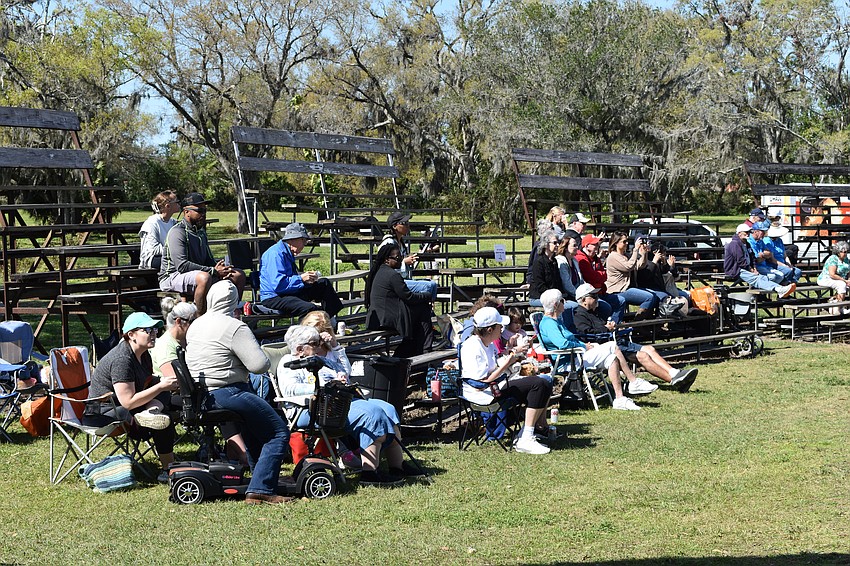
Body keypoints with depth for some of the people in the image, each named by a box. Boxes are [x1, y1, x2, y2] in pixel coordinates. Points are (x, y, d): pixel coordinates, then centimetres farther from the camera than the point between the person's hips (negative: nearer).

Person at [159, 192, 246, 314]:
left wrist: (219, 267, -5)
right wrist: (213, 271, -25)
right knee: (204, 277, -40)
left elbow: (209, 260, 20)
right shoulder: (177, 232, -14)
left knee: (239, 276, 3)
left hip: (197, 274, 9)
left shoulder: (201, 232, 16)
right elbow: (182, 265, -25)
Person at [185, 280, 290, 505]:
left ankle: (260, 476, 36)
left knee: (254, 426, 33)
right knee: (279, 433, -6)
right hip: (226, 393, -9)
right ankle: (260, 490, -15)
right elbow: (259, 365, -19)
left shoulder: (195, 326, 12)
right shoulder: (235, 328, -14)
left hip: (201, 397, 9)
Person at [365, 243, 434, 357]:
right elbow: (408, 297, -14)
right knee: (423, 308, 1)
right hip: (387, 320, -9)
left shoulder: (378, 272, 15)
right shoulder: (392, 275, -16)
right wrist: (428, 296, 1)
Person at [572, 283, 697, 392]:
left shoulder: (595, 312, 29)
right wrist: (606, 329, -4)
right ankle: (673, 380, -29)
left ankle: (675, 373, -20)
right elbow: (588, 332, -18)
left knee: (649, 349, -7)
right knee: (642, 356, -23)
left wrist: (611, 326, 10)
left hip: (616, 343, 10)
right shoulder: (579, 316, -2)